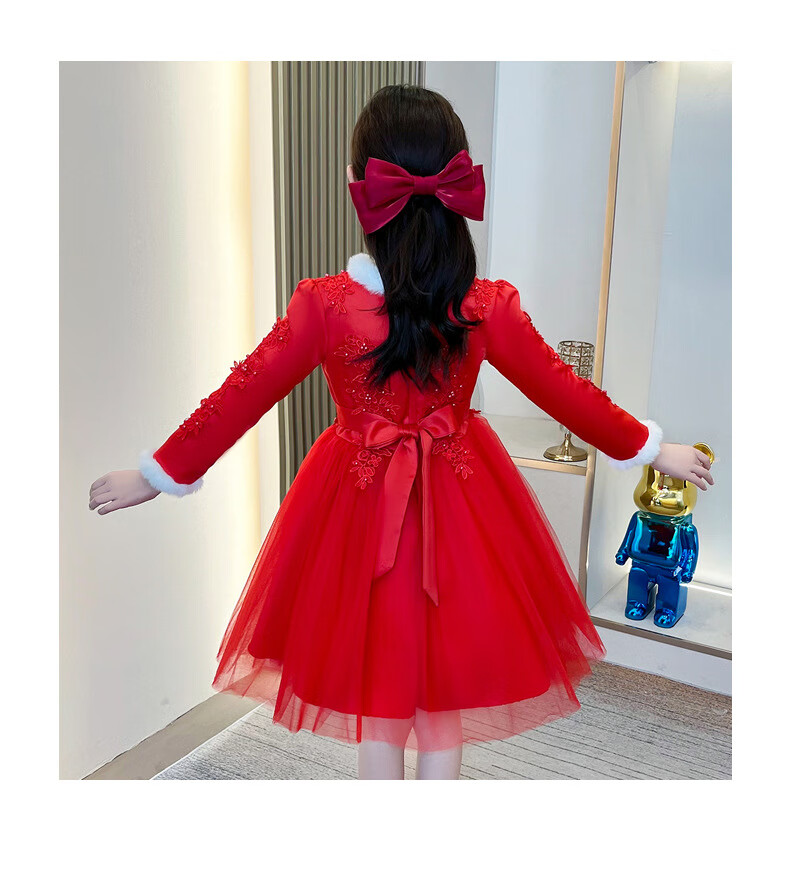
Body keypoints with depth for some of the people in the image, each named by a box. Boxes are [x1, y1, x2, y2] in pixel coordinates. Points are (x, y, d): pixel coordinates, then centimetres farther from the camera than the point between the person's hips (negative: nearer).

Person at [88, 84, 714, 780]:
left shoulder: (324, 305, -17)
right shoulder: (489, 307, -14)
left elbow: (239, 399, -9)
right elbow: (567, 394, -4)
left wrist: (157, 473, 6)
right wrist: (652, 449, 13)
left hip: (356, 509, 0)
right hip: (459, 510, 1)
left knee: (373, 692, 21)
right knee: (448, 690, 21)